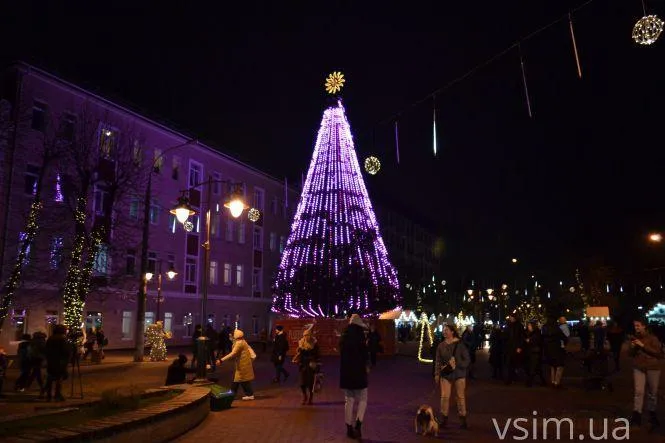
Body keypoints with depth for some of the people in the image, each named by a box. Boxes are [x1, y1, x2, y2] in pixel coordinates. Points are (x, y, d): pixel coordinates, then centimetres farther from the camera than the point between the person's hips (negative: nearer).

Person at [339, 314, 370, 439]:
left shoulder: (344, 336, 8)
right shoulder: (359, 335, -11)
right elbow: (363, 354, -12)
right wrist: (366, 366, 4)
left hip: (346, 372, 5)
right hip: (358, 372, -5)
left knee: (349, 401, 12)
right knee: (362, 400, 5)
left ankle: (349, 428, 13)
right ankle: (357, 425, -10)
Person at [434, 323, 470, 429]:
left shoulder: (460, 345, -6)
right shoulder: (441, 346, 3)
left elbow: (467, 360, -4)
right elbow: (438, 361, 8)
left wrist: (456, 365, -16)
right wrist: (437, 374, 5)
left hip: (459, 374, -2)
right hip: (445, 374, 2)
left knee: (461, 396, 4)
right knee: (444, 396, 1)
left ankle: (463, 419, 15)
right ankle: (443, 418, 12)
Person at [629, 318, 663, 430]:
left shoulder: (652, 338, -6)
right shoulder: (634, 338, 8)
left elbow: (657, 352, -16)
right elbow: (632, 354, 16)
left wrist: (643, 346, -21)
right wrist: (632, 348, -6)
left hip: (652, 368, -3)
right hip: (638, 368, 3)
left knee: (652, 392, 9)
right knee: (638, 391, -7)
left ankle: (652, 414, 27)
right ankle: (637, 415, -9)